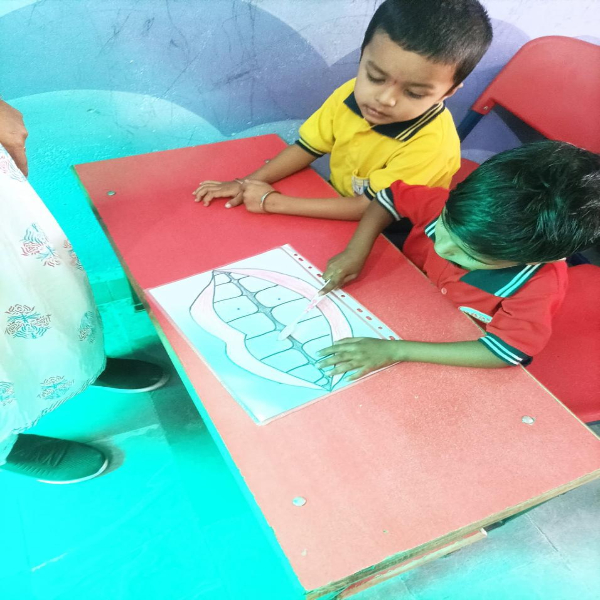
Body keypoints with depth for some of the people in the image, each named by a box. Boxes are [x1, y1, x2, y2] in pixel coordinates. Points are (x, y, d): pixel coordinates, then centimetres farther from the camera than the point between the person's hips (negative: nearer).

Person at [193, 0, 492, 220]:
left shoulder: (432, 144, -29)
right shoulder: (351, 94, -12)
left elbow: (368, 209, -27)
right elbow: (307, 148, 0)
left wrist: (273, 201, -25)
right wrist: (248, 183, -12)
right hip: (339, 212, 5)